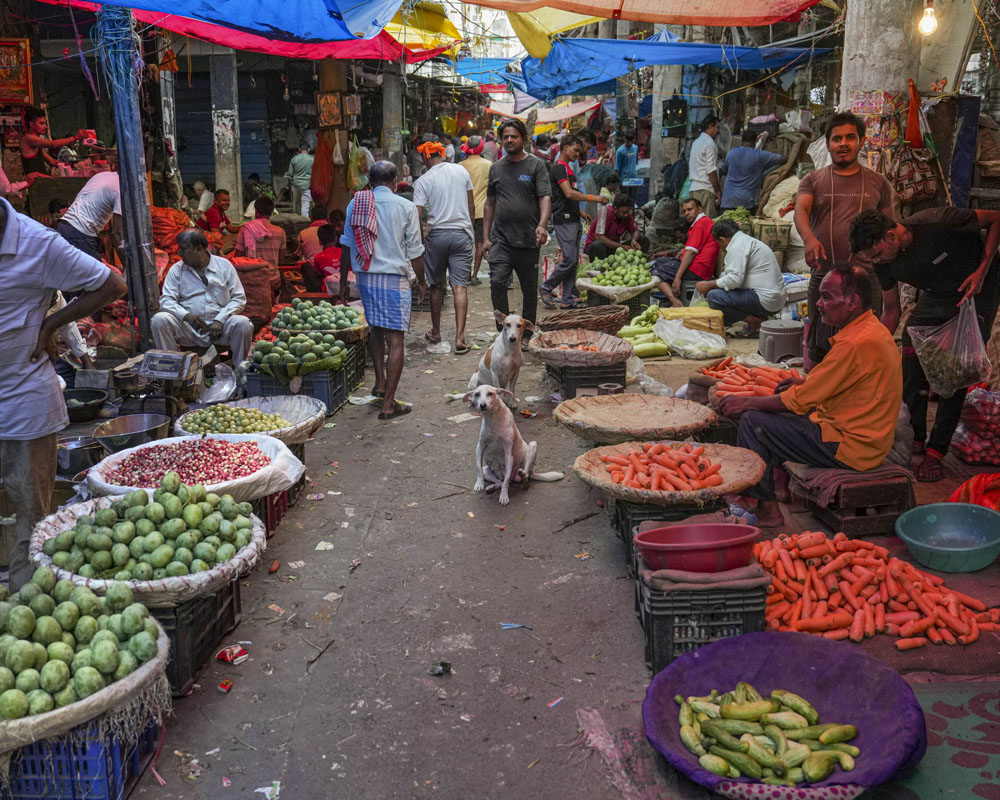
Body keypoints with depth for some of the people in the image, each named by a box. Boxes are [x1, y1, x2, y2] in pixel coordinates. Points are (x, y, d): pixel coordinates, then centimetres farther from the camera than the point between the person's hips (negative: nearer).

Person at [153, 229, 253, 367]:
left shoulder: (224, 265, 6)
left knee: (243, 324, -30)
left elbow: (239, 298, 2)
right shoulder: (176, 269, 9)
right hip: (188, 327, 1)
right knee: (159, 320, -25)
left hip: (219, 326, -1)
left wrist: (219, 320, -13)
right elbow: (166, 300, 1)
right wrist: (186, 315, -20)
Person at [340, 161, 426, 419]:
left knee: (376, 328, 25)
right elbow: (415, 251, -3)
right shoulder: (405, 207, -5)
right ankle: (388, 404, -1)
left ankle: (380, 382, 24)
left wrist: (343, 279, 16)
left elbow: (347, 245, 8)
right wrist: (422, 281, 11)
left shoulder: (355, 203, 5)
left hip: (364, 276, 4)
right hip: (394, 277, -4)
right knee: (395, 338, -1)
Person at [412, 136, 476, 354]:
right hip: (462, 233, 2)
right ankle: (459, 338, -9)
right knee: (460, 286, -2)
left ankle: (435, 332, 27)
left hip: (437, 234, -1)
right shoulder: (461, 171, 6)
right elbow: (471, 205, 12)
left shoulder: (423, 181, -4)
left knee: (436, 285, 15)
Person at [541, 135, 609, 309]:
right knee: (570, 259, -13)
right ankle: (547, 288, 2)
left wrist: (580, 211, 21)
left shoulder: (568, 168, 20)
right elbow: (569, 193, -22)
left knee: (574, 260, 7)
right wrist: (594, 198, -21)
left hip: (573, 219, 10)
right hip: (564, 220, -10)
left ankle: (568, 298, 9)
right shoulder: (559, 168, -11)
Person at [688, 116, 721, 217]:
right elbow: (711, 170, -13)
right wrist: (718, 191, -9)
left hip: (693, 187, 9)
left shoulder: (696, 142, 19)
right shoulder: (709, 143, -7)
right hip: (705, 189, -9)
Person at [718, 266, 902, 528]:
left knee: (753, 421, -11)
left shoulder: (857, 344, -25)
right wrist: (808, 383, 13)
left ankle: (766, 508, -1)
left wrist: (747, 403, -8)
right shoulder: (875, 329, 7)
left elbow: (799, 401, -20)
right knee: (772, 413, 23)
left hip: (851, 447, -11)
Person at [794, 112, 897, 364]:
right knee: (818, 351, 5)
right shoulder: (813, 180, 10)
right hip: (822, 277, 0)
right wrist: (809, 238, -32)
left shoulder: (877, 183, 12)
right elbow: (800, 211, -9)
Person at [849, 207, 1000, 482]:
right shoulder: (884, 263, -15)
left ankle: (936, 451, -7)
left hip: (977, 289, -5)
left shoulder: (938, 223, -33)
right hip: (935, 296, 5)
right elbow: (890, 311, -1)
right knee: (911, 364, -6)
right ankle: (915, 439, 10)